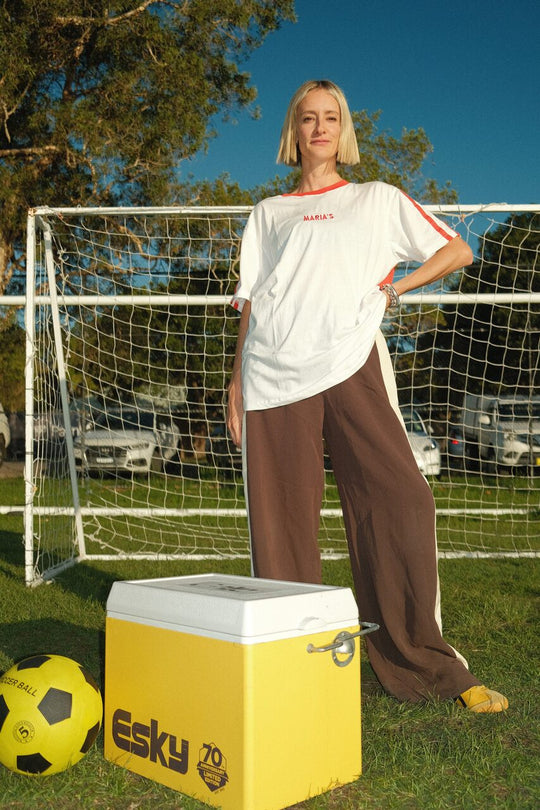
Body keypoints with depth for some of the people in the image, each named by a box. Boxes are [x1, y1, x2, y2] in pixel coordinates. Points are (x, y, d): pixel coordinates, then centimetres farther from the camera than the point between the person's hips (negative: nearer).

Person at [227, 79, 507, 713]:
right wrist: (236, 379, 10)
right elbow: (249, 303, 19)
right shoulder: (268, 214, 24)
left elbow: (457, 250, 20)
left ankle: (424, 667, -2)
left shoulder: (378, 200, 21)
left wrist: (395, 286, 7)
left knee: (399, 504, -13)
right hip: (273, 375, 2)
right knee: (280, 526, -1)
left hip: (347, 368, -1)